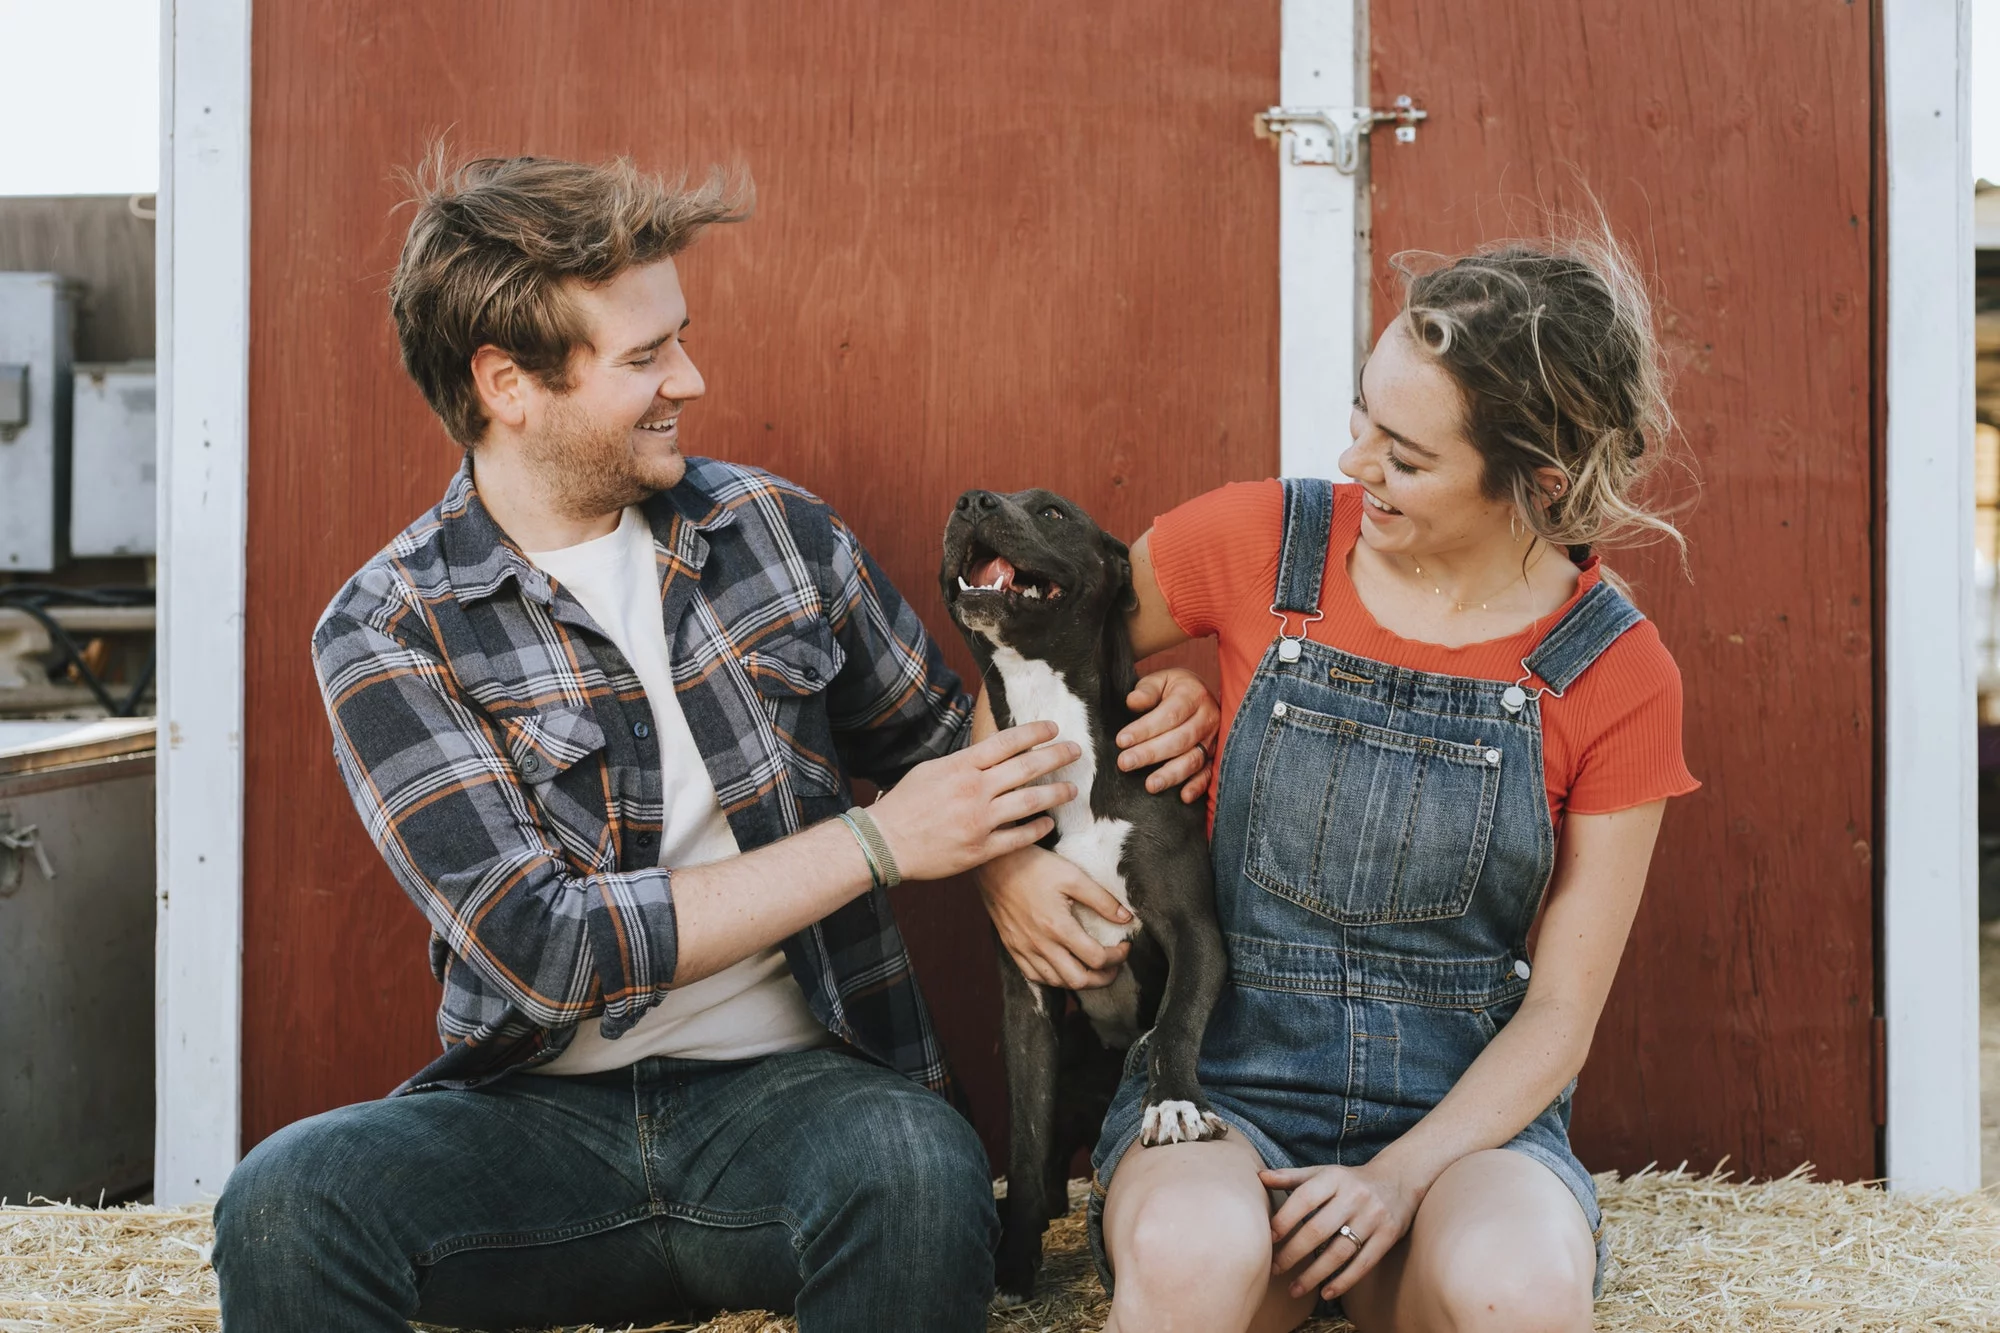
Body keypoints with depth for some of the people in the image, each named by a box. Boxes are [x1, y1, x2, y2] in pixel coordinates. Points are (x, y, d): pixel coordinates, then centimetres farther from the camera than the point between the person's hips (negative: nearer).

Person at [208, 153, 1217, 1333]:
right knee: (288, 1202, -31)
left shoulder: (776, 530, 7)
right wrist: (875, 843, -13)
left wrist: (1140, 732, 0)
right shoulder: (388, 634, -3)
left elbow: (940, 740, 21)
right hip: (539, 1109, -1)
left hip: (785, 1084, 2)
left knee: (918, 1170, -33)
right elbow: (542, 950, -13)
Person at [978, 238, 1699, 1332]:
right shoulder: (1258, 541, -3)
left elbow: (1558, 1014, -2)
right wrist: (1006, 854, -4)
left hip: (1466, 1114, 0)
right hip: (1225, 1082, 0)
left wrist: (1400, 1178, -16)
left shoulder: (1616, 675, -4)